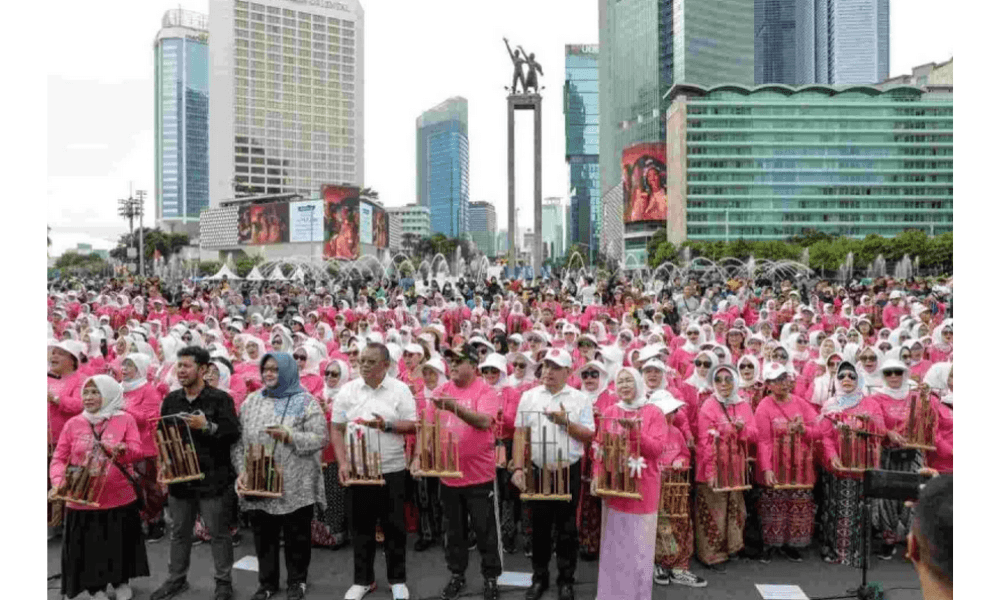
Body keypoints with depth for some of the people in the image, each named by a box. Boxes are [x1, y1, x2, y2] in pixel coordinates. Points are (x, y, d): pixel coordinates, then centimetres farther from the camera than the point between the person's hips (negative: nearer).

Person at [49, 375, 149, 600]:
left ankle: (121, 582, 36)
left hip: (120, 498, -1)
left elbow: (137, 451, -10)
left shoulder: (125, 419, -3)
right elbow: (59, 459, 3)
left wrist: (123, 450, -32)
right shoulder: (73, 424, 2)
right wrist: (58, 482, -15)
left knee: (120, 545, 13)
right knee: (88, 548, 9)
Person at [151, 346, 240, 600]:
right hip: (179, 476, 5)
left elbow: (233, 434, -13)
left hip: (211, 478, -5)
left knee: (218, 533, 4)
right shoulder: (171, 399, 8)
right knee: (179, 531, 17)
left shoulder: (220, 398, -7)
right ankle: (177, 579, 31)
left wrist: (206, 426, -24)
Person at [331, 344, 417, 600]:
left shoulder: (400, 389, -3)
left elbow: (412, 425, -4)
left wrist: (388, 425, -21)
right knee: (361, 527, 10)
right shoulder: (347, 390, 2)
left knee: (394, 527, 7)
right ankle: (363, 579, 26)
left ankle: (397, 579, 22)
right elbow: (336, 429, 3)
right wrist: (342, 463, -6)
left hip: (392, 470, -1)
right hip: (356, 469, 2)